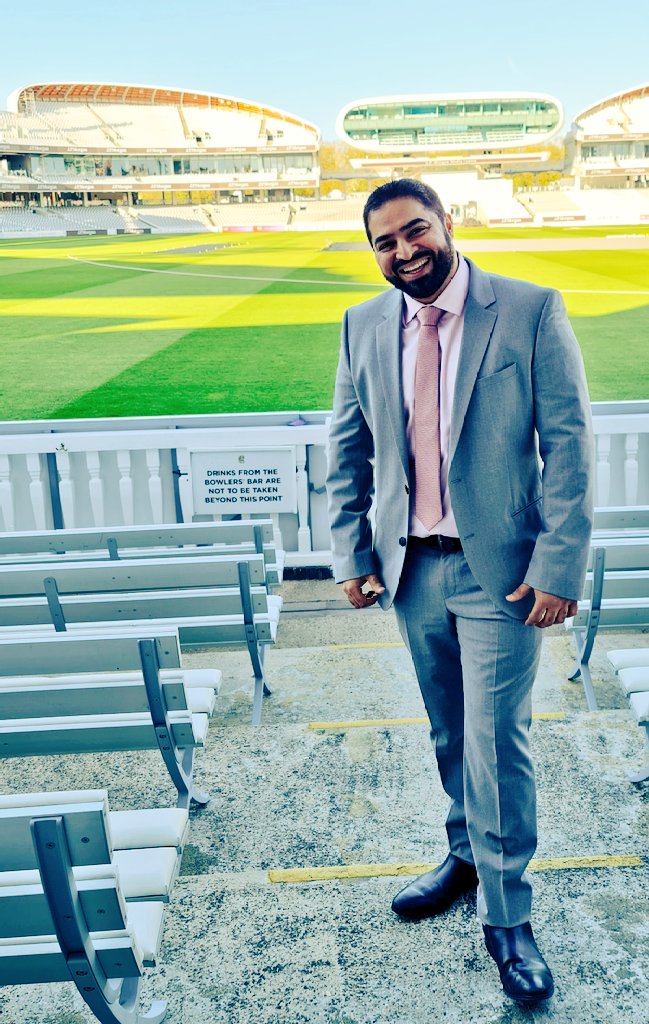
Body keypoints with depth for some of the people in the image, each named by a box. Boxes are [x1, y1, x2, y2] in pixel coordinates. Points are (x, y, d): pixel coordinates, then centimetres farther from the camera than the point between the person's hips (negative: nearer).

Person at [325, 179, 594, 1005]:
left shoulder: (531, 311, -8)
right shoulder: (364, 326, 4)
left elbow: (569, 445, -10)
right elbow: (347, 449, 9)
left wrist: (559, 565, -14)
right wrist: (350, 554, 5)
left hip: (498, 568, -4)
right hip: (410, 566, 4)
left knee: (496, 743, 1)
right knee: (448, 735, 18)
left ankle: (507, 918, 21)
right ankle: (467, 855, 42)